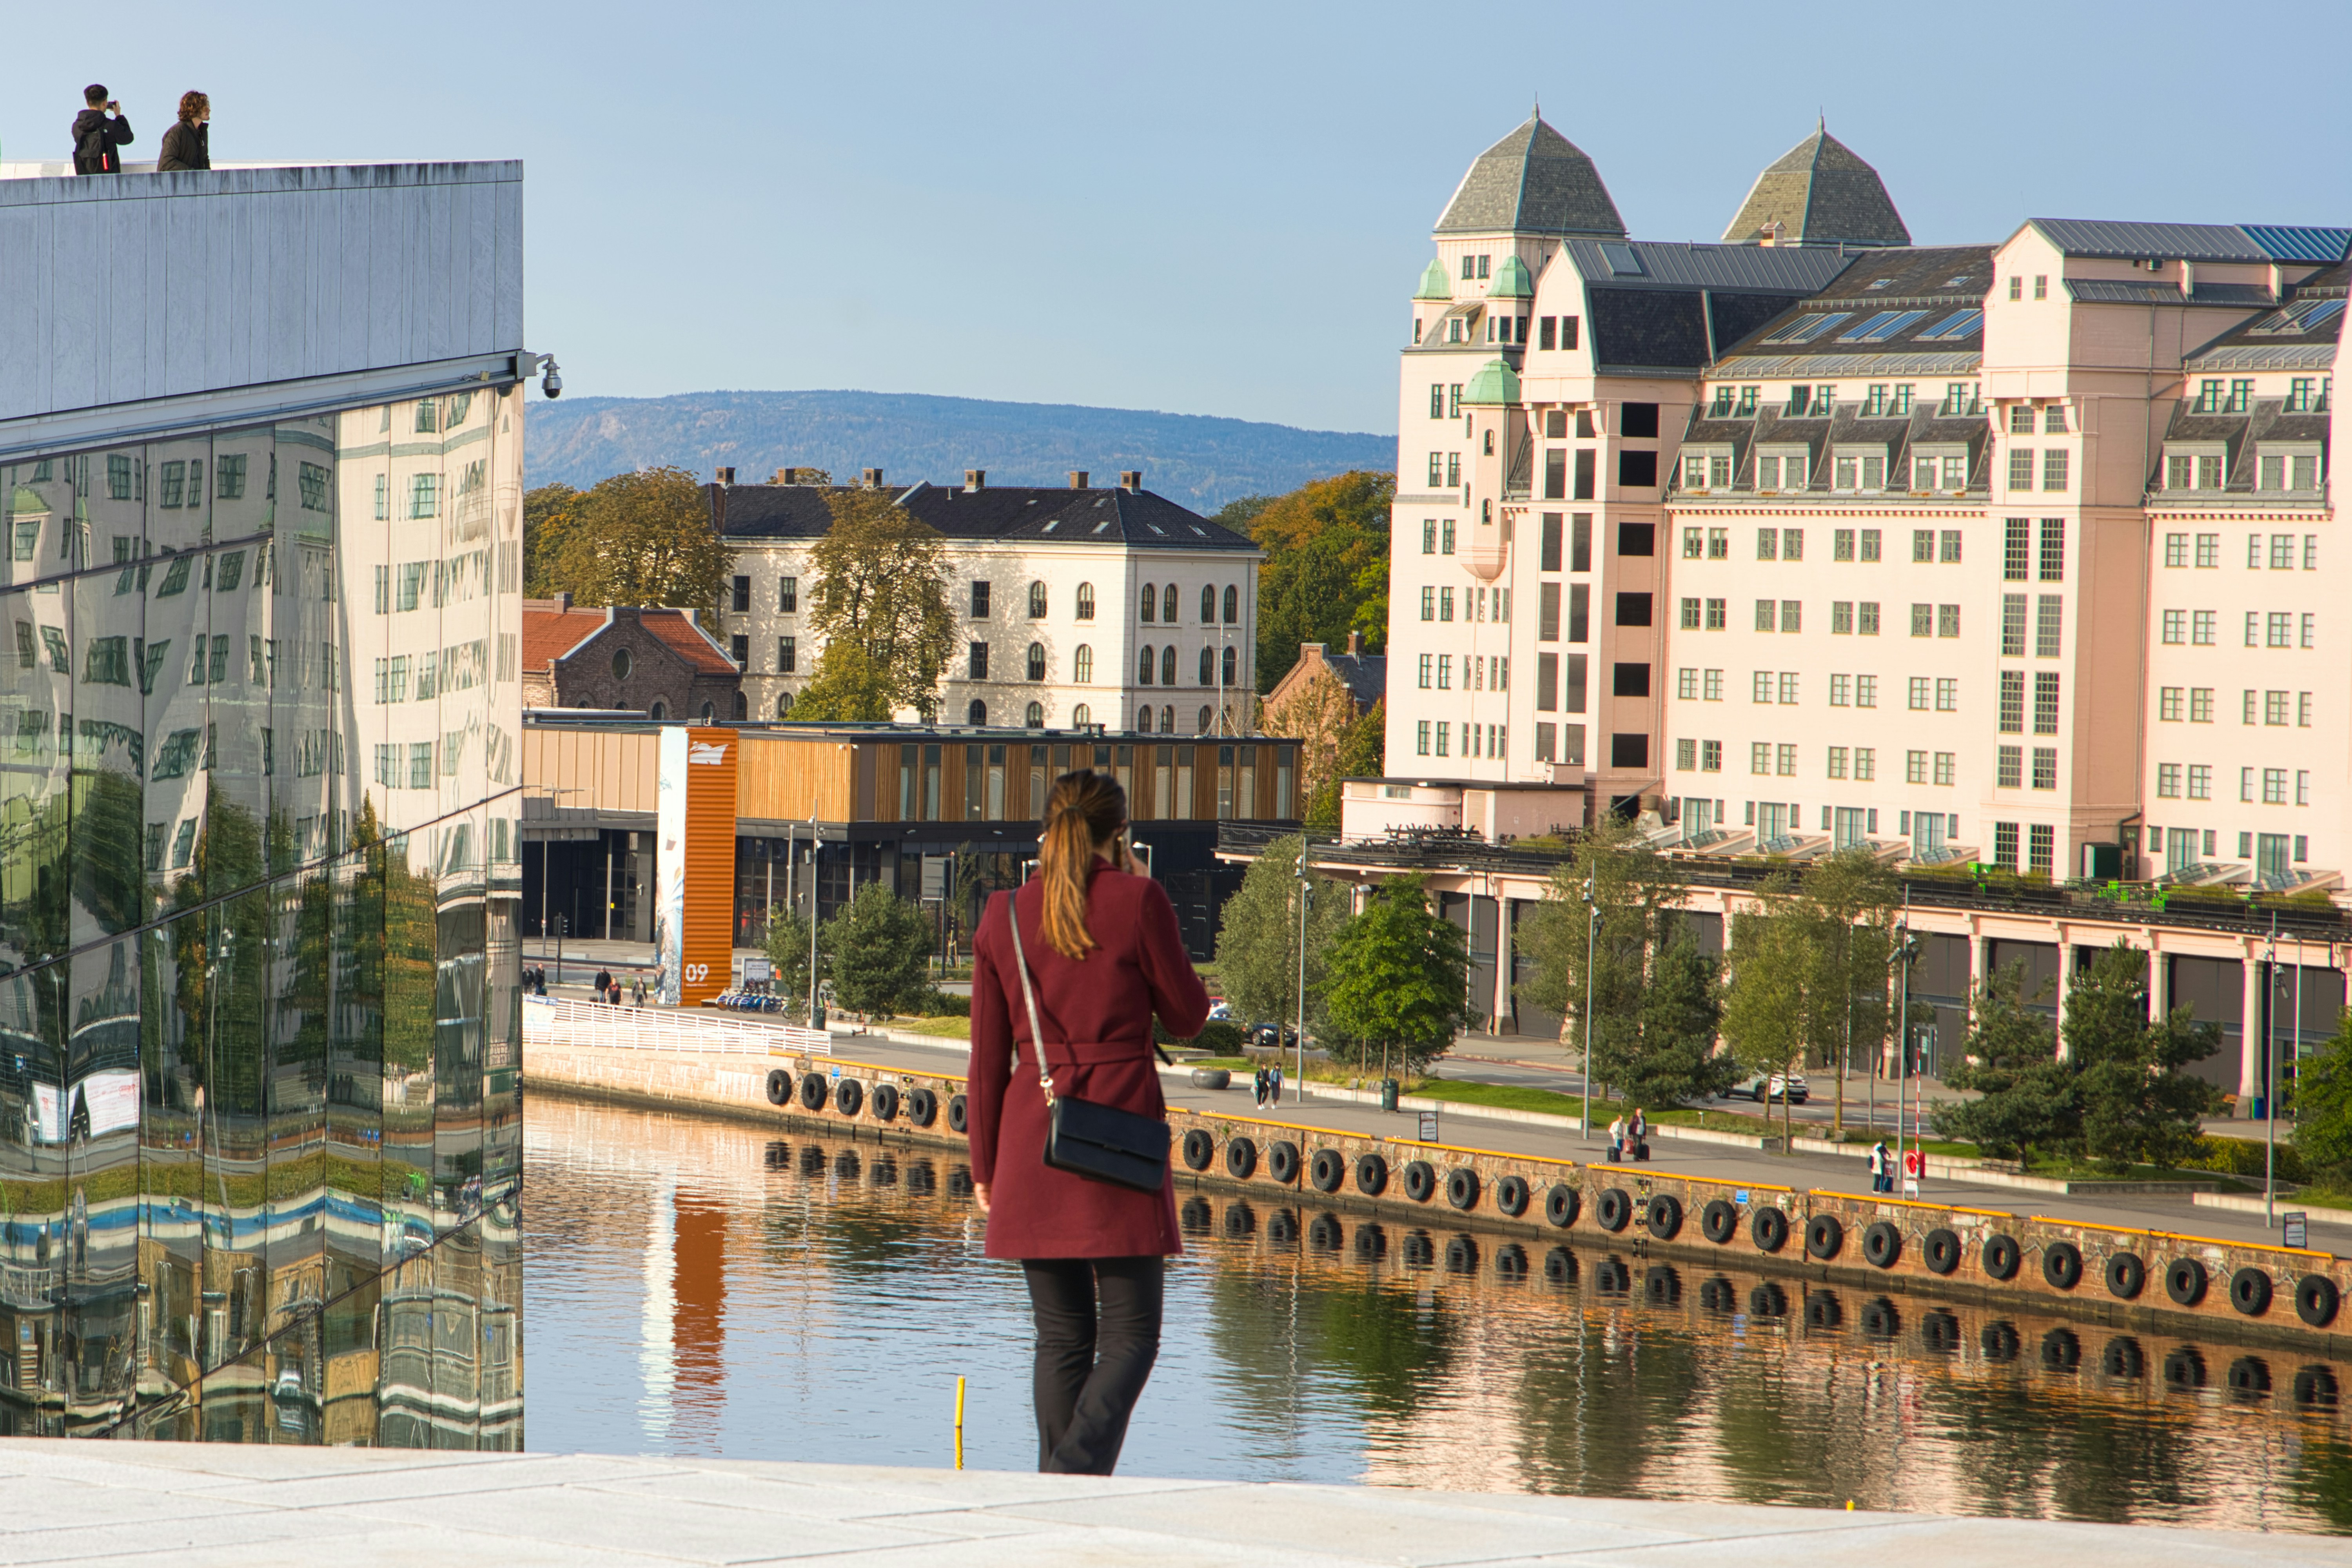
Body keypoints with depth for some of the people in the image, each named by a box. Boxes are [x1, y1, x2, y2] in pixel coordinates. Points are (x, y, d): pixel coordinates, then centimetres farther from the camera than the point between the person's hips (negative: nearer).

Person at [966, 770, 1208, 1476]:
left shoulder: (1004, 916, 5)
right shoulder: (1137, 901, -6)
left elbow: (989, 1056, 8)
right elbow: (1187, 1016, 3)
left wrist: (984, 1165, 15)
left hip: (1031, 1137, 4)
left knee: (1062, 1338, 11)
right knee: (1130, 1336, -2)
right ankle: (1078, 1470, -23)